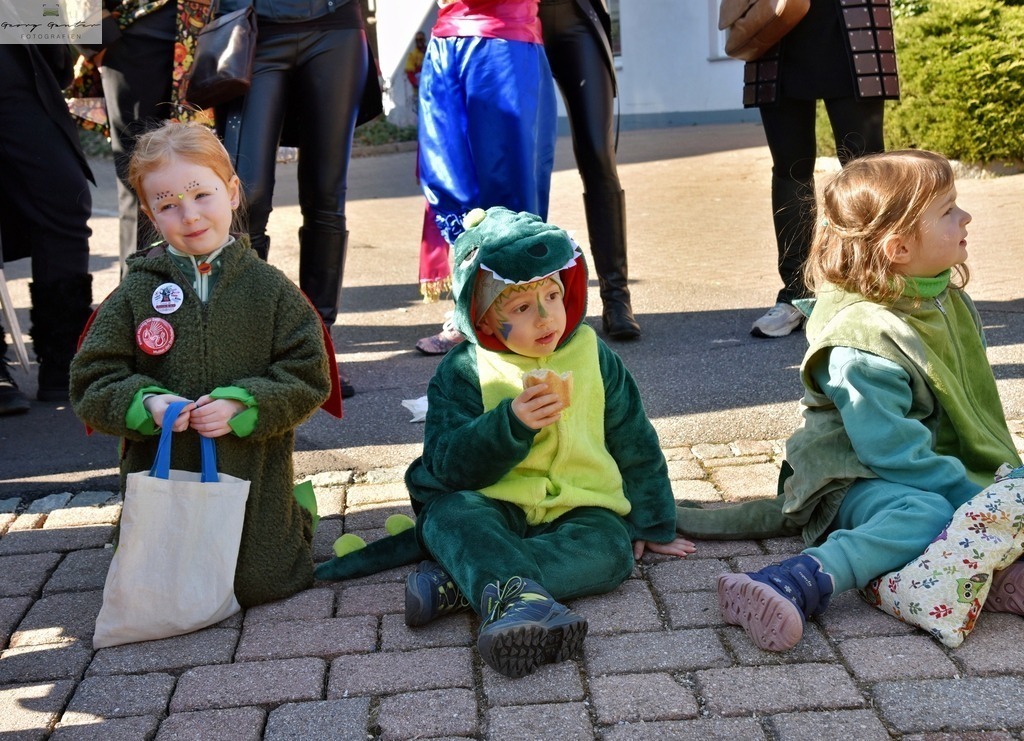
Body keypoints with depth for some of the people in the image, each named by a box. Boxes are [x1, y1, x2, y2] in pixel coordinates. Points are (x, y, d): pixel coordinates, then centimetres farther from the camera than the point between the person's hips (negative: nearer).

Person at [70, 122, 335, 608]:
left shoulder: (269, 288, -4)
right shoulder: (133, 295, -2)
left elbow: (309, 375, -5)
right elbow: (91, 381, 0)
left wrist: (244, 406, -19)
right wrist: (145, 404, -19)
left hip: (255, 475, -1)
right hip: (162, 473, 1)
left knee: (260, 585, 4)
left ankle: (293, 518, 34)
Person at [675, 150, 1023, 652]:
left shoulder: (950, 302, 10)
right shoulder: (861, 343, -20)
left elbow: (978, 404, 21)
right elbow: (890, 448, -24)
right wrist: (973, 496, -24)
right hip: (859, 478, -9)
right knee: (925, 514, -37)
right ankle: (793, 585, -50)